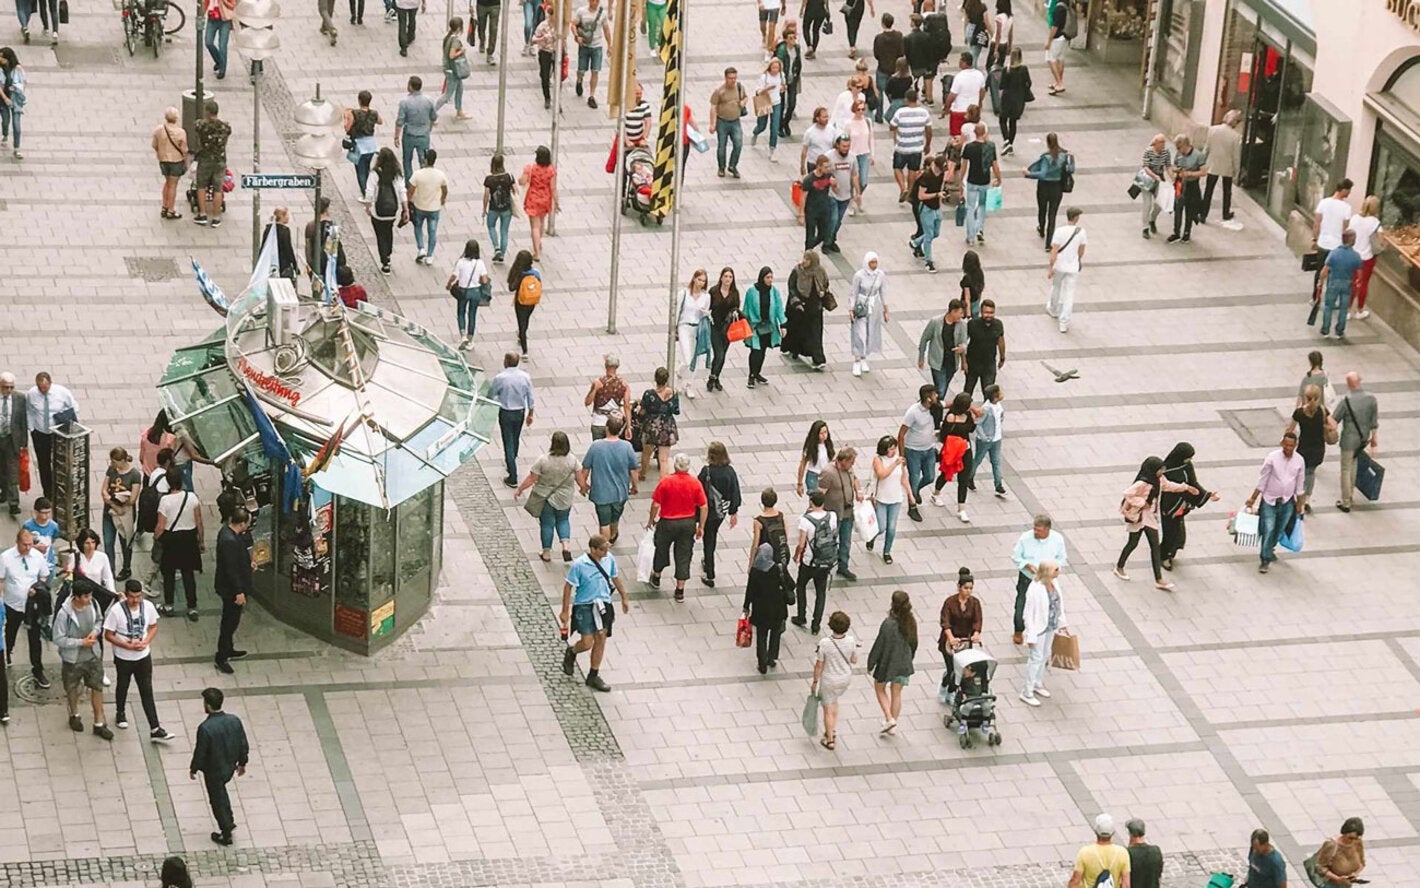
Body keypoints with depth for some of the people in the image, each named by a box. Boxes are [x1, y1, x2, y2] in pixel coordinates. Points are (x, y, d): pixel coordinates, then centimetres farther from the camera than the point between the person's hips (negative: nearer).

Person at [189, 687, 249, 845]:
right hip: (230, 767, 6)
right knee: (221, 792, 32)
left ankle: (226, 835, 27)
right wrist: (242, 762, 14)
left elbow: (200, 753, -21)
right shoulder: (234, 721, -14)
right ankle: (229, 821, 44)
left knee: (217, 800, 14)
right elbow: (243, 745, -2)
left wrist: (193, 769, -2)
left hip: (213, 771, -6)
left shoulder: (205, 728, -31)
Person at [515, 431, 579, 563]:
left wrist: (519, 490, 0)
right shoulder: (572, 460, -14)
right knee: (563, 520, 23)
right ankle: (566, 546, 6)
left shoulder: (543, 460, -21)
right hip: (565, 498, 2)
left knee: (546, 524, 14)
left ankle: (547, 553, 24)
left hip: (545, 497, -2)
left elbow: (531, 479, -15)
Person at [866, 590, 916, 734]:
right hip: (904, 663, 5)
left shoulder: (888, 624, -27)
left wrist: (870, 664, -5)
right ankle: (893, 726, 27)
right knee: (896, 693, 19)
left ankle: (889, 719, 9)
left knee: (880, 689, 20)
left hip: (887, 663, -5)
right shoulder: (911, 622, -8)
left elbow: (879, 645, -18)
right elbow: (914, 643, 6)